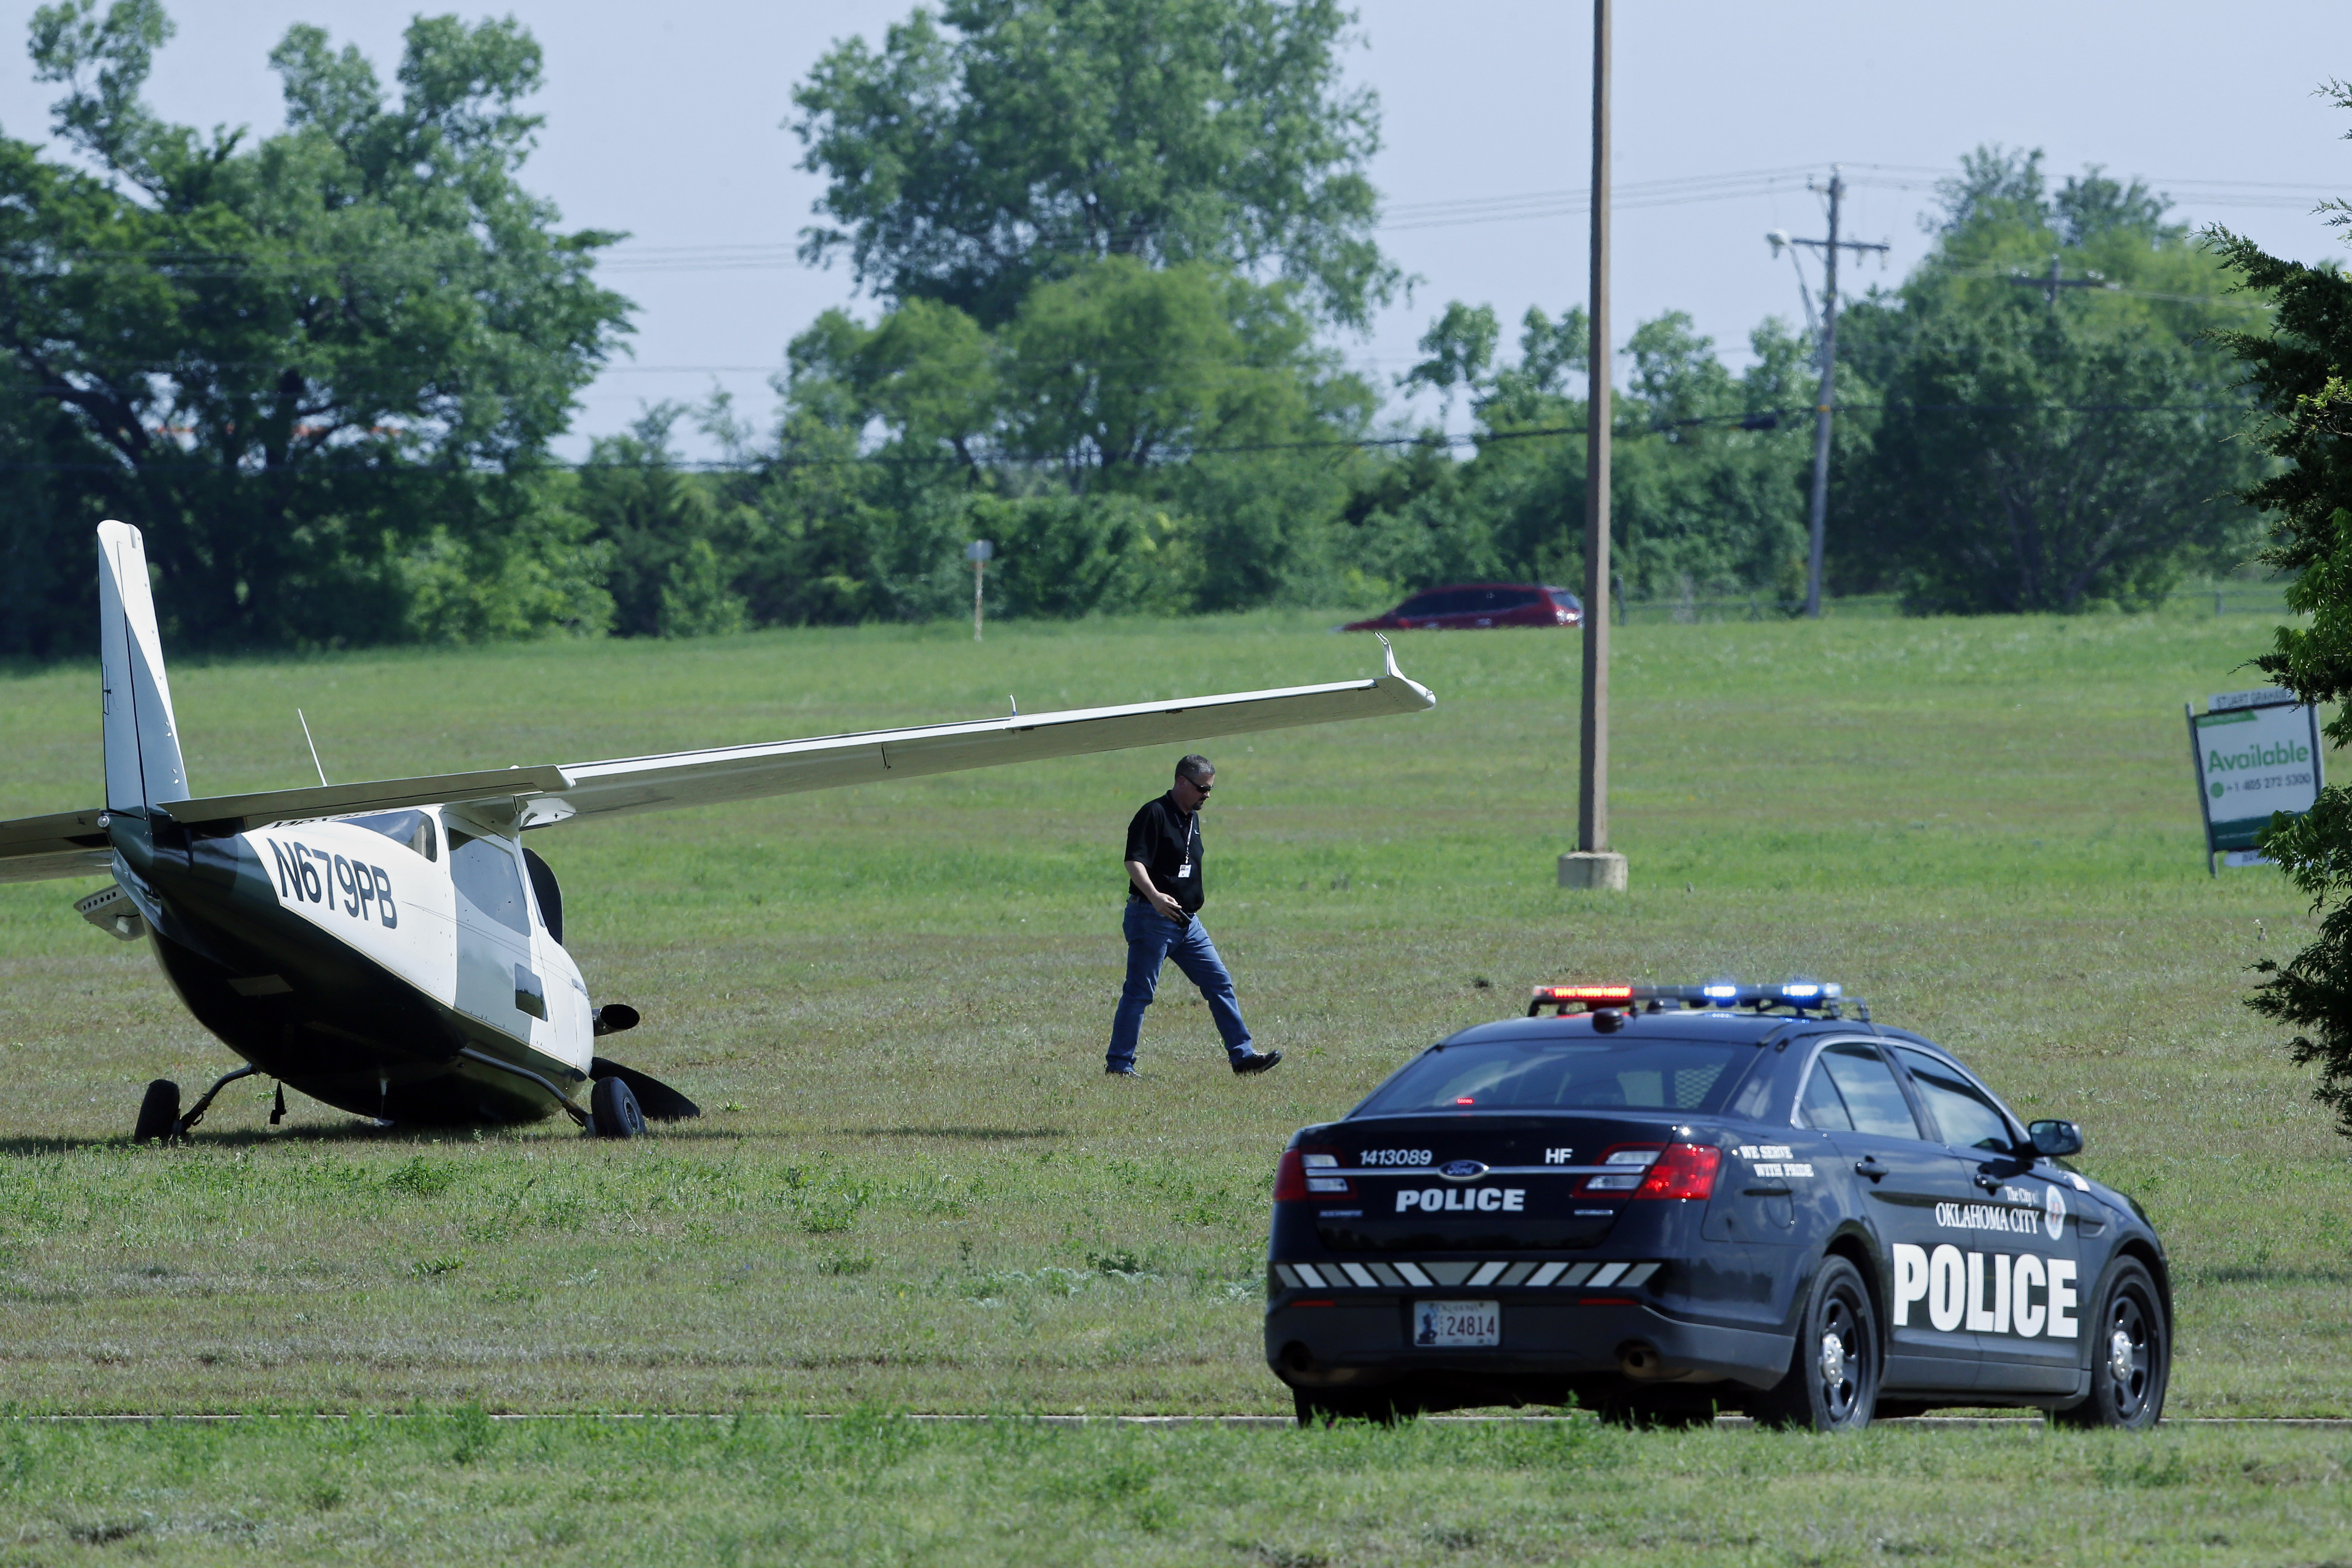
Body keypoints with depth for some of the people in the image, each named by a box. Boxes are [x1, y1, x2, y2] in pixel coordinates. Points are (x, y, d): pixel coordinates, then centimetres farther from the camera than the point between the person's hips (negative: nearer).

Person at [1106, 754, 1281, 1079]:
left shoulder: (1192, 819, 16)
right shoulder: (1155, 815, -12)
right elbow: (1135, 863, -22)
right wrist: (1155, 896, -37)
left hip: (1188, 921, 9)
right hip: (1152, 918, -9)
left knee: (1219, 982, 5)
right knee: (1139, 991, -5)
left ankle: (1242, 1054, 7)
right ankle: (1119, 1063, 1)